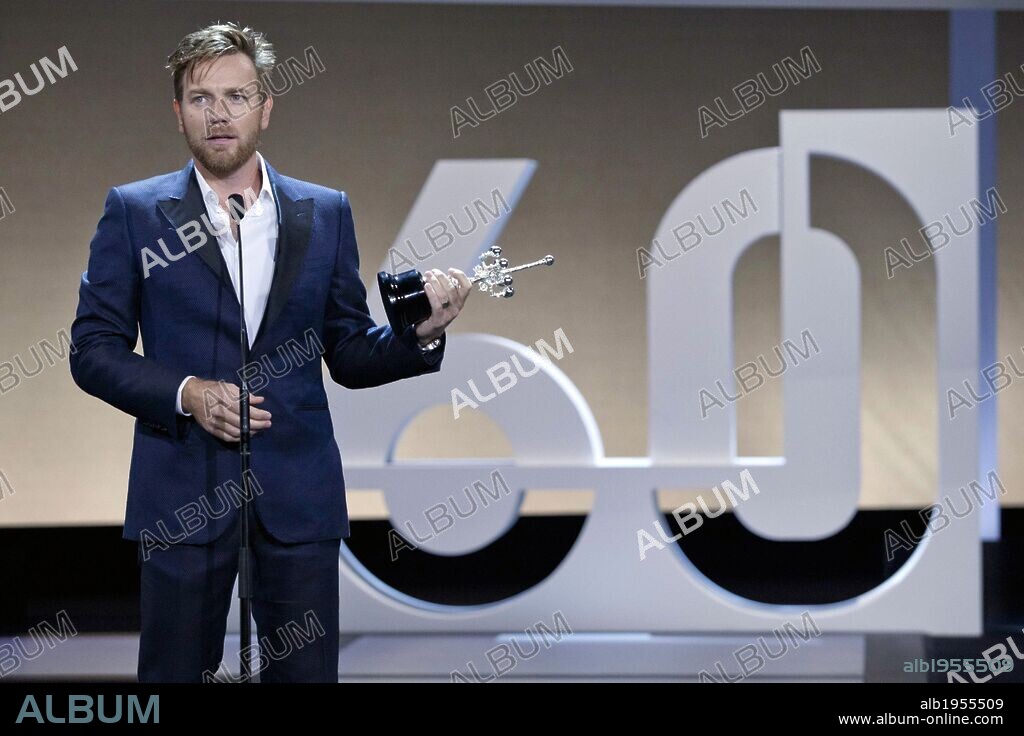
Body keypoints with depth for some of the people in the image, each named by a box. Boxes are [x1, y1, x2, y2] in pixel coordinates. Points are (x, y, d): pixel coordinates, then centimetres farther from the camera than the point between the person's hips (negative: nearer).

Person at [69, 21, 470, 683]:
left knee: (306, 671, 5)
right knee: (175, 675, 5)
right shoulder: (135, 211, 4)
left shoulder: (326, 213, 9)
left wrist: (420, 334, -9)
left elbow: (349, 355, 10)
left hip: (299, 495, 2)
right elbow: (94, 349, 1)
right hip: (183, 494, -1)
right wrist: (185, 395, -13)